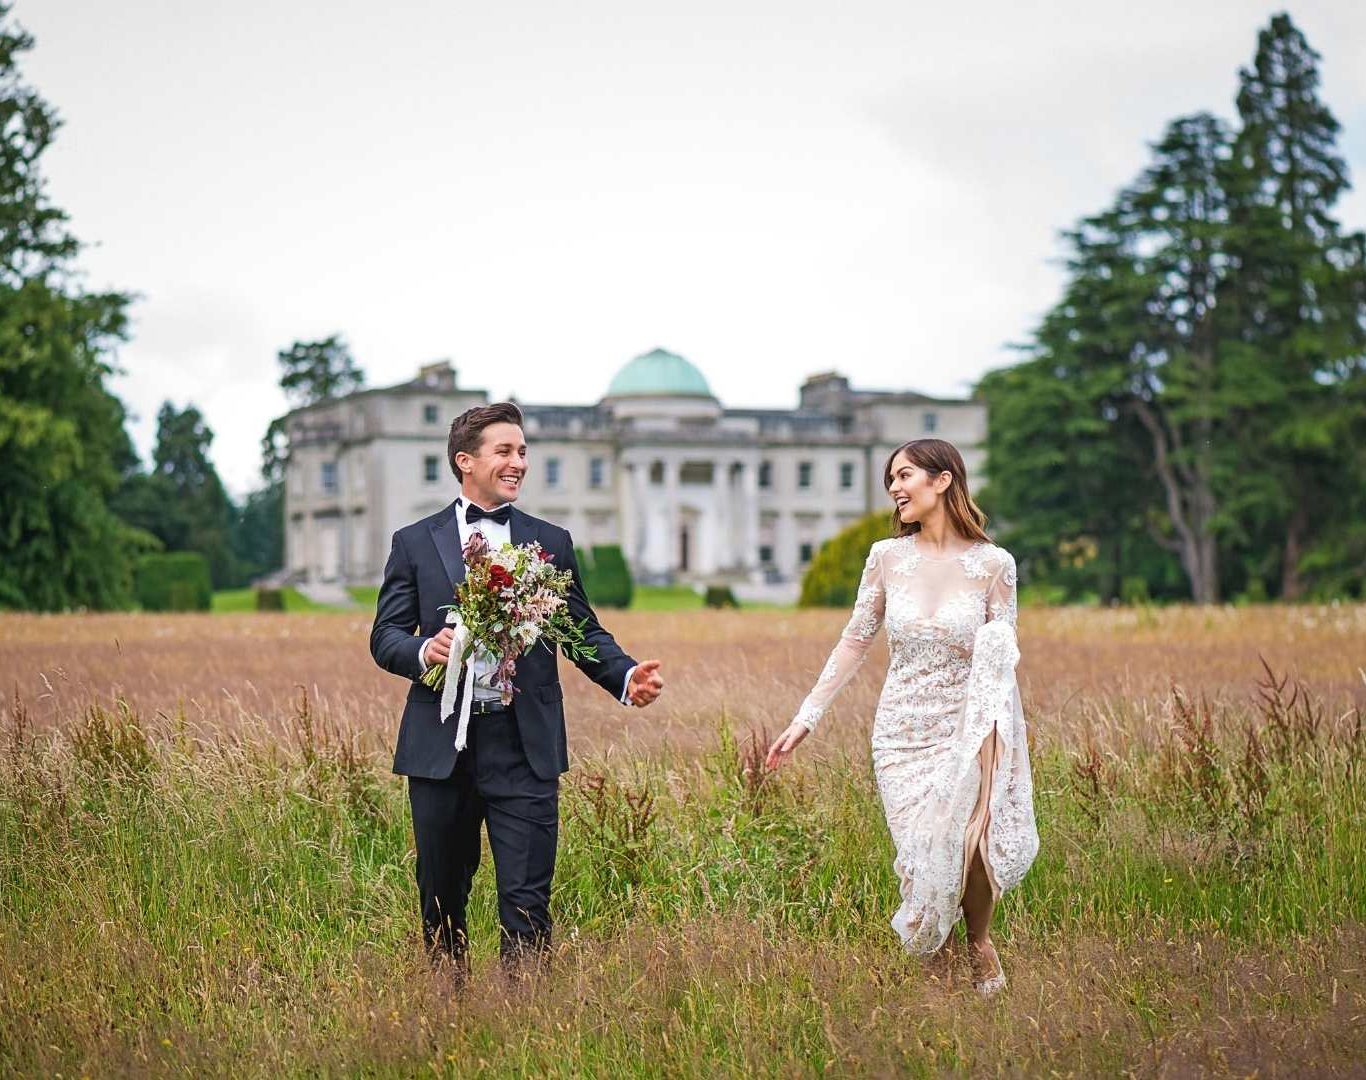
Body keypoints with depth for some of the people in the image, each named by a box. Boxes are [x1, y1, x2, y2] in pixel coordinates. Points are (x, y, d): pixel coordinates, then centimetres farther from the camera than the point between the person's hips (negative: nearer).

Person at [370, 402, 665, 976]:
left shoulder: (551, 542, 12)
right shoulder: (414, 543, 8)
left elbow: (584, 631, 11)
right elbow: (384, 636, 5)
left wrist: (626, 676, -7)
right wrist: (424, 649, -18)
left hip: (525, 742, 0)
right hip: (441, 744, 0)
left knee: (526, 902, -7)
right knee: (441, 901, 10)